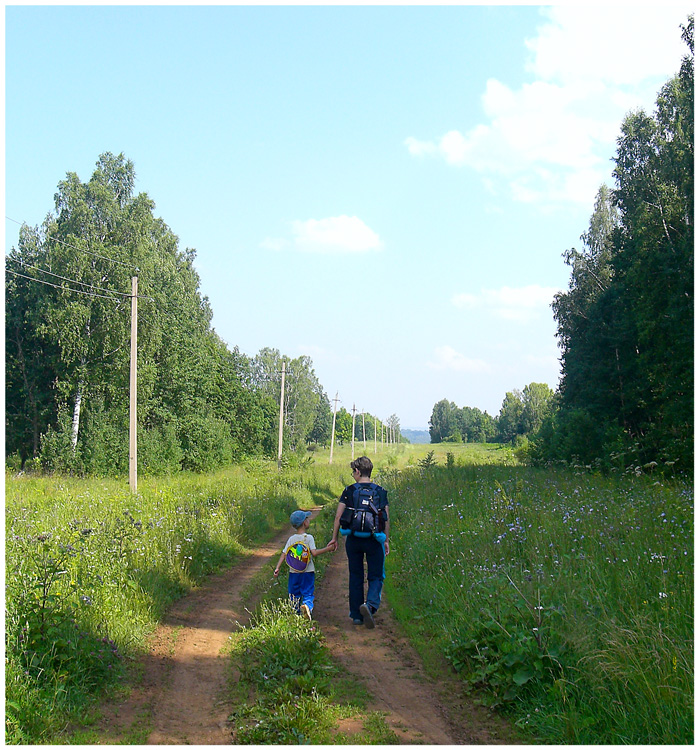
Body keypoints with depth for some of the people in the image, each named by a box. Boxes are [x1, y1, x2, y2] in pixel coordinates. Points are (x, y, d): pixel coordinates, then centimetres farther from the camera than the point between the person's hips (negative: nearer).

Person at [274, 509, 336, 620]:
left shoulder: (291, 539, 5)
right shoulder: (309, 538, -6)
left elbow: (284, 554, 0)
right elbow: (314, 553, -17)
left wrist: (277, 568, 2)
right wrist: (328, 549, -11)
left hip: (294, 572, 3)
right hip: (308, 571, -3)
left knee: (294, 594, 14)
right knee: (308, 593, -3)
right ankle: (307, 606, -30)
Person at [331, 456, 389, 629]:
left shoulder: (349, 491, -1)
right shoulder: (380, 491, 1)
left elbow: (338, 516, -2)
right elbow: (386, 519, 1)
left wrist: (334, 537, 8)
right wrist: (386, 541, 11)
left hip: (353, 539, 1)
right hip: (374, 539, -1)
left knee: (356, 577, 12)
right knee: (376, 576, 7)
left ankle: (356, 615, 17)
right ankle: (370, 603, -21)